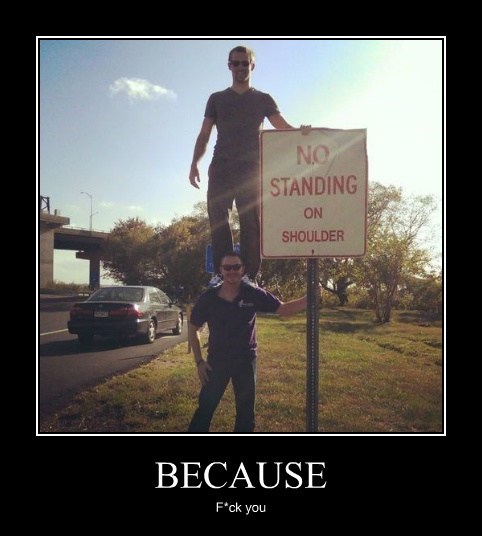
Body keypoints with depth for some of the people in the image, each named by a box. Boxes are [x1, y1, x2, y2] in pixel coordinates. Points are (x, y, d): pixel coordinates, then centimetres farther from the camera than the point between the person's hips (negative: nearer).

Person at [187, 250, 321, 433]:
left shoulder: (254, 294, -10)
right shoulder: (208, 297, -10)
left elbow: (283, 309, -4)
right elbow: (193, 329, 1)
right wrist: (199, 361, -3)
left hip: (245, 360, 1)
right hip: (216, 360, -1)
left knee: (245, 411, 13)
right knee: (205, 408, 6)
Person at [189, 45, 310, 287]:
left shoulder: (263, 100, 17)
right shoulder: (217, 99, 21)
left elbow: (282, 127, 4)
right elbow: (204, 135, 15)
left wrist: (299, 131, -19)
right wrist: (194, 163, 1)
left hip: (250, 167, -1)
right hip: (221, 167, 2)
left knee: (250, 220, -9)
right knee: (217, 217, -8)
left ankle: (249, 275, -9)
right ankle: (220, 272, -7)